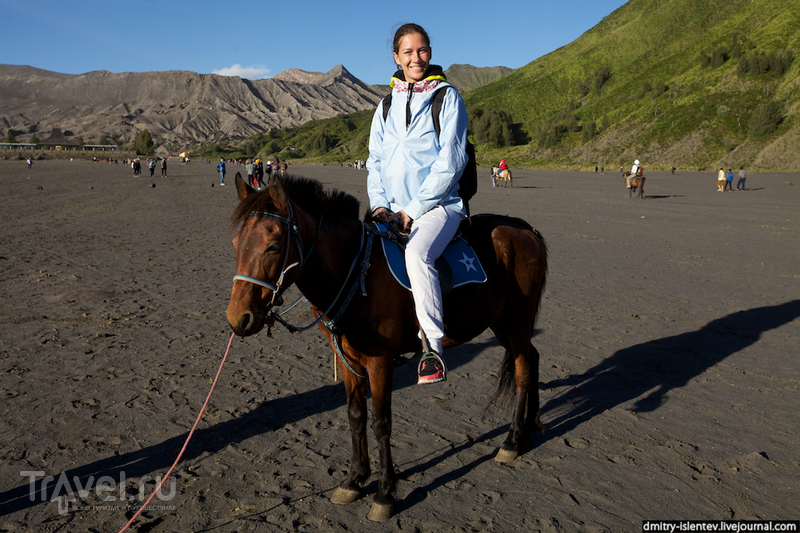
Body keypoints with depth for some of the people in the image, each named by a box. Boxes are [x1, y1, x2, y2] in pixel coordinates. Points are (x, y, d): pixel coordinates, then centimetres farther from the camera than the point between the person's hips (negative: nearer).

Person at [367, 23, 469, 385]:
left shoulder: (447, 98, 0)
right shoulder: (386, 107, 15)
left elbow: (450, 162, -8)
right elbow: (375, 161, 14)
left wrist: (413, 209, -13)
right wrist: (380, 204, -4)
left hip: (438, 205, -6)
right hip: (394, 210, 6)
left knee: (416, 254, -35)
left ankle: (433, 348, -27)